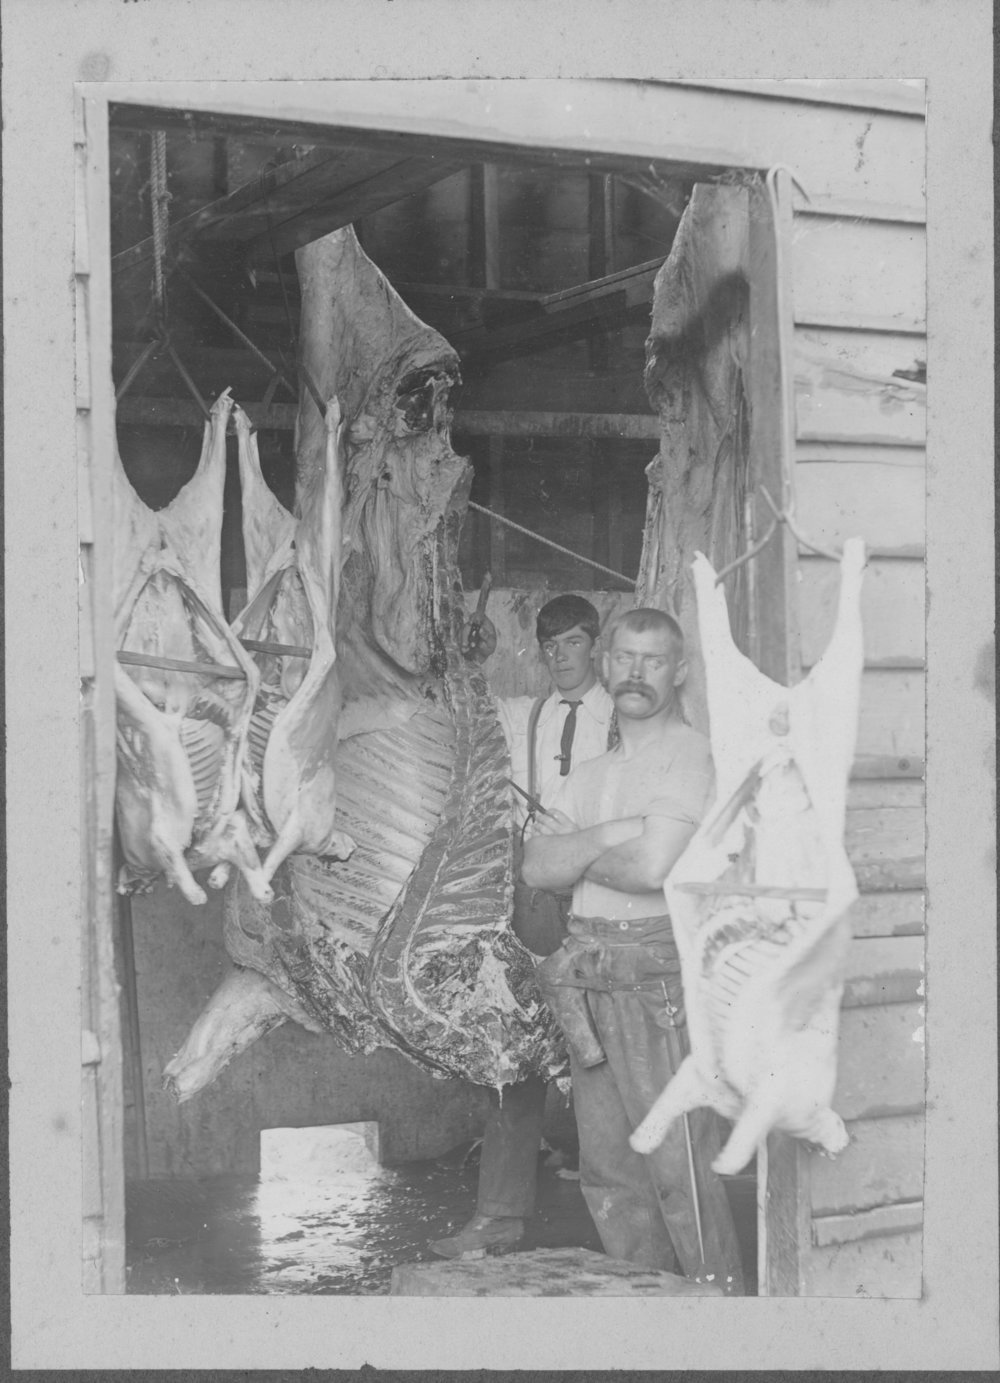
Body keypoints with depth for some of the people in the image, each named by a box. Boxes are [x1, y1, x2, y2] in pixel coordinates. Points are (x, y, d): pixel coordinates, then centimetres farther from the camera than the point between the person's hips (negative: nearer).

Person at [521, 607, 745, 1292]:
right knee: (609, 1170, 12)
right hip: (588, 975, 8)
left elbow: (653, 868, -19)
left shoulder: (691, 754, -6)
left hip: (658, 973, -8)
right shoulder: (592, 772, 18)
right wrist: (609, 835, -10)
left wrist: (575, 854, 0)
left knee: (679, 1166, -7)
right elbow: (536, 868, 5)